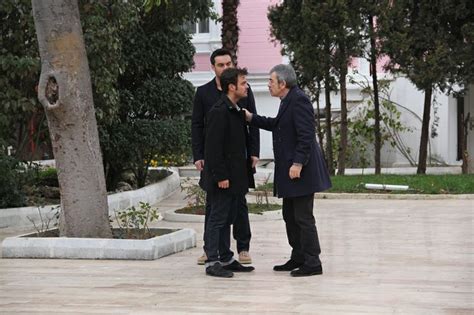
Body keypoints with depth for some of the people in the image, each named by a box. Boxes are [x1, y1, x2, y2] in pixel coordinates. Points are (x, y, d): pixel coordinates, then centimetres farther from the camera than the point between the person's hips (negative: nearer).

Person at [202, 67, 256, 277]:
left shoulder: (236, 111, 14)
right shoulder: (219, 112, -16)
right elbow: (213, 147, -20)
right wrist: (220, 176, -21)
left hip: (234, 177, 9)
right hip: (222, 178, -9)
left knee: (227, 219, 14)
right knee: (217, 218, -5)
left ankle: (226, 259, 20)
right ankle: (212, 262, -1)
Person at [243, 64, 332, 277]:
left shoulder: (299, 100, -17)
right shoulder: (288, 101, 14)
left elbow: (306, 135, -23)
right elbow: (277, 125, 26)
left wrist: (298, 164, -25)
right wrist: (251, 118, 19)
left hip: (300, 169, -11)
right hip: (289, 170, 11)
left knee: (303, 217, -6)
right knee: (290, 216, 16)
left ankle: (313, 263, -1)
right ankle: (298, 258, 24)